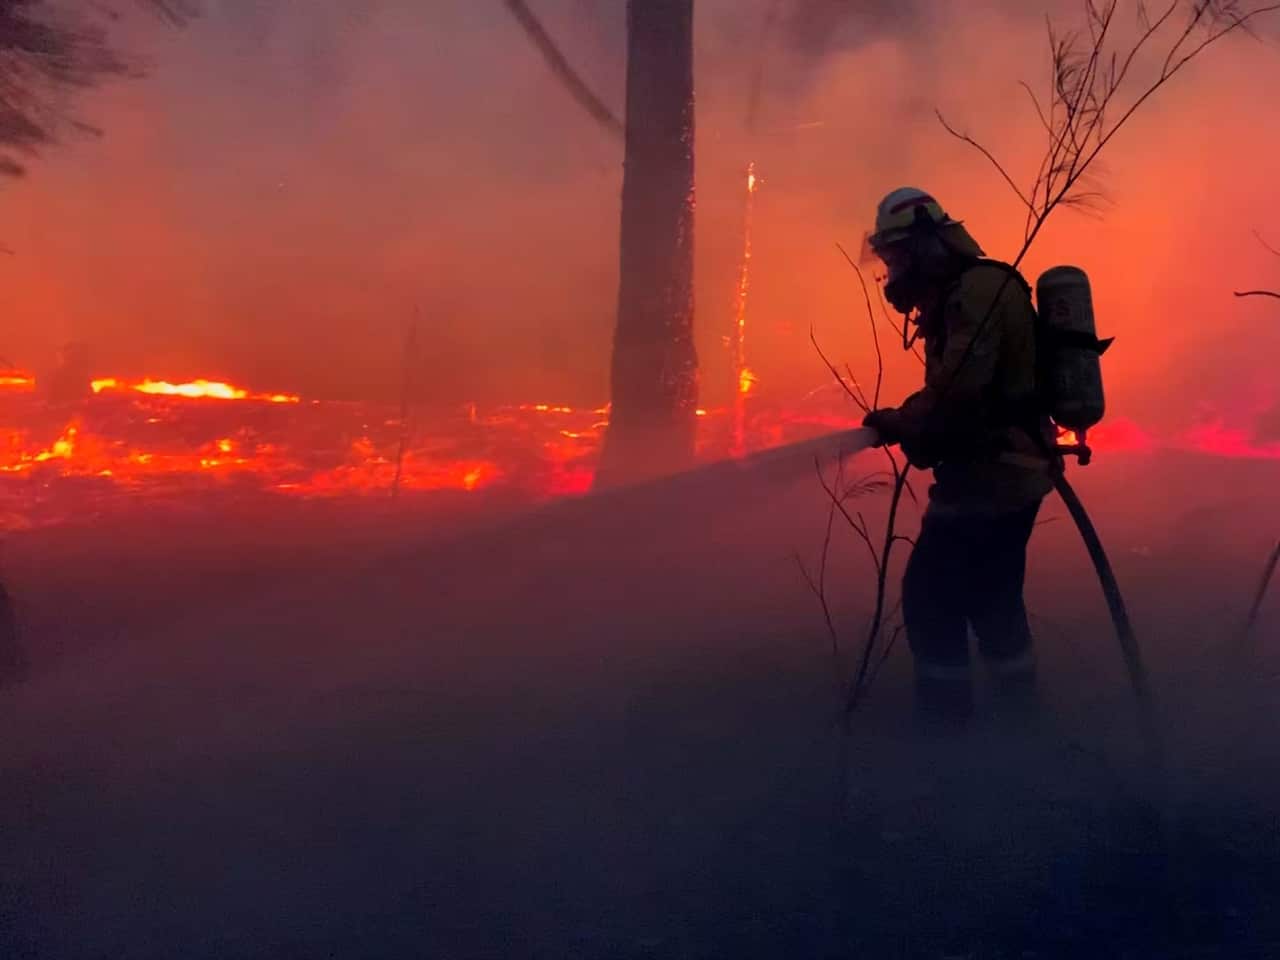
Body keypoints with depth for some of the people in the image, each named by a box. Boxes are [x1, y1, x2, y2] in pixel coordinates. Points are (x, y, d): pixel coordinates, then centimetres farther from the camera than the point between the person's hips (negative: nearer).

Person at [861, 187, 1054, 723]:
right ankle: (1019, 704, 32)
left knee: (930, 593, -3)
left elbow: (959, 387, -28)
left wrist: (901, 427, -13)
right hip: (1013, 470, 11)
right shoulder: (971, 291, 16)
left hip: (989, 474, -11)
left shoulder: (976, 289, -17)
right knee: (992, 594, 21)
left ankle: (944, 712, 6)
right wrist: (904, 420, 6)